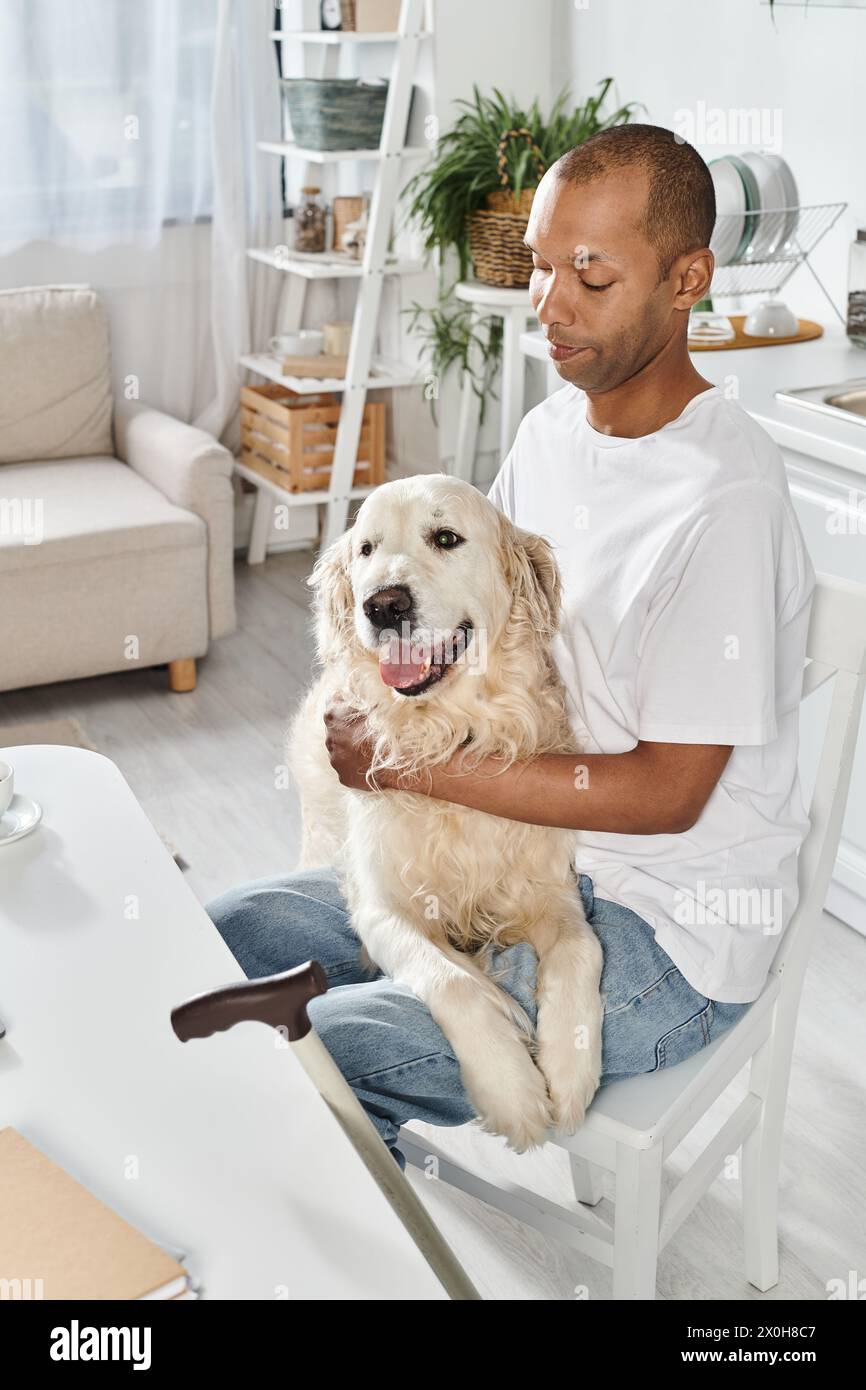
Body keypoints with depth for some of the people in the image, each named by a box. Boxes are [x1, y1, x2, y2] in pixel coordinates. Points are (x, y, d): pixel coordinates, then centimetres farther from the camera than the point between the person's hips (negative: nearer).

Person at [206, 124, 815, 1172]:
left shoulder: (724, 497, -23)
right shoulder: (549, 430, 4)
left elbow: (668, 793, -22)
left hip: (665, 931, -8)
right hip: (519, 851, 8)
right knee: (218, 941, 4)